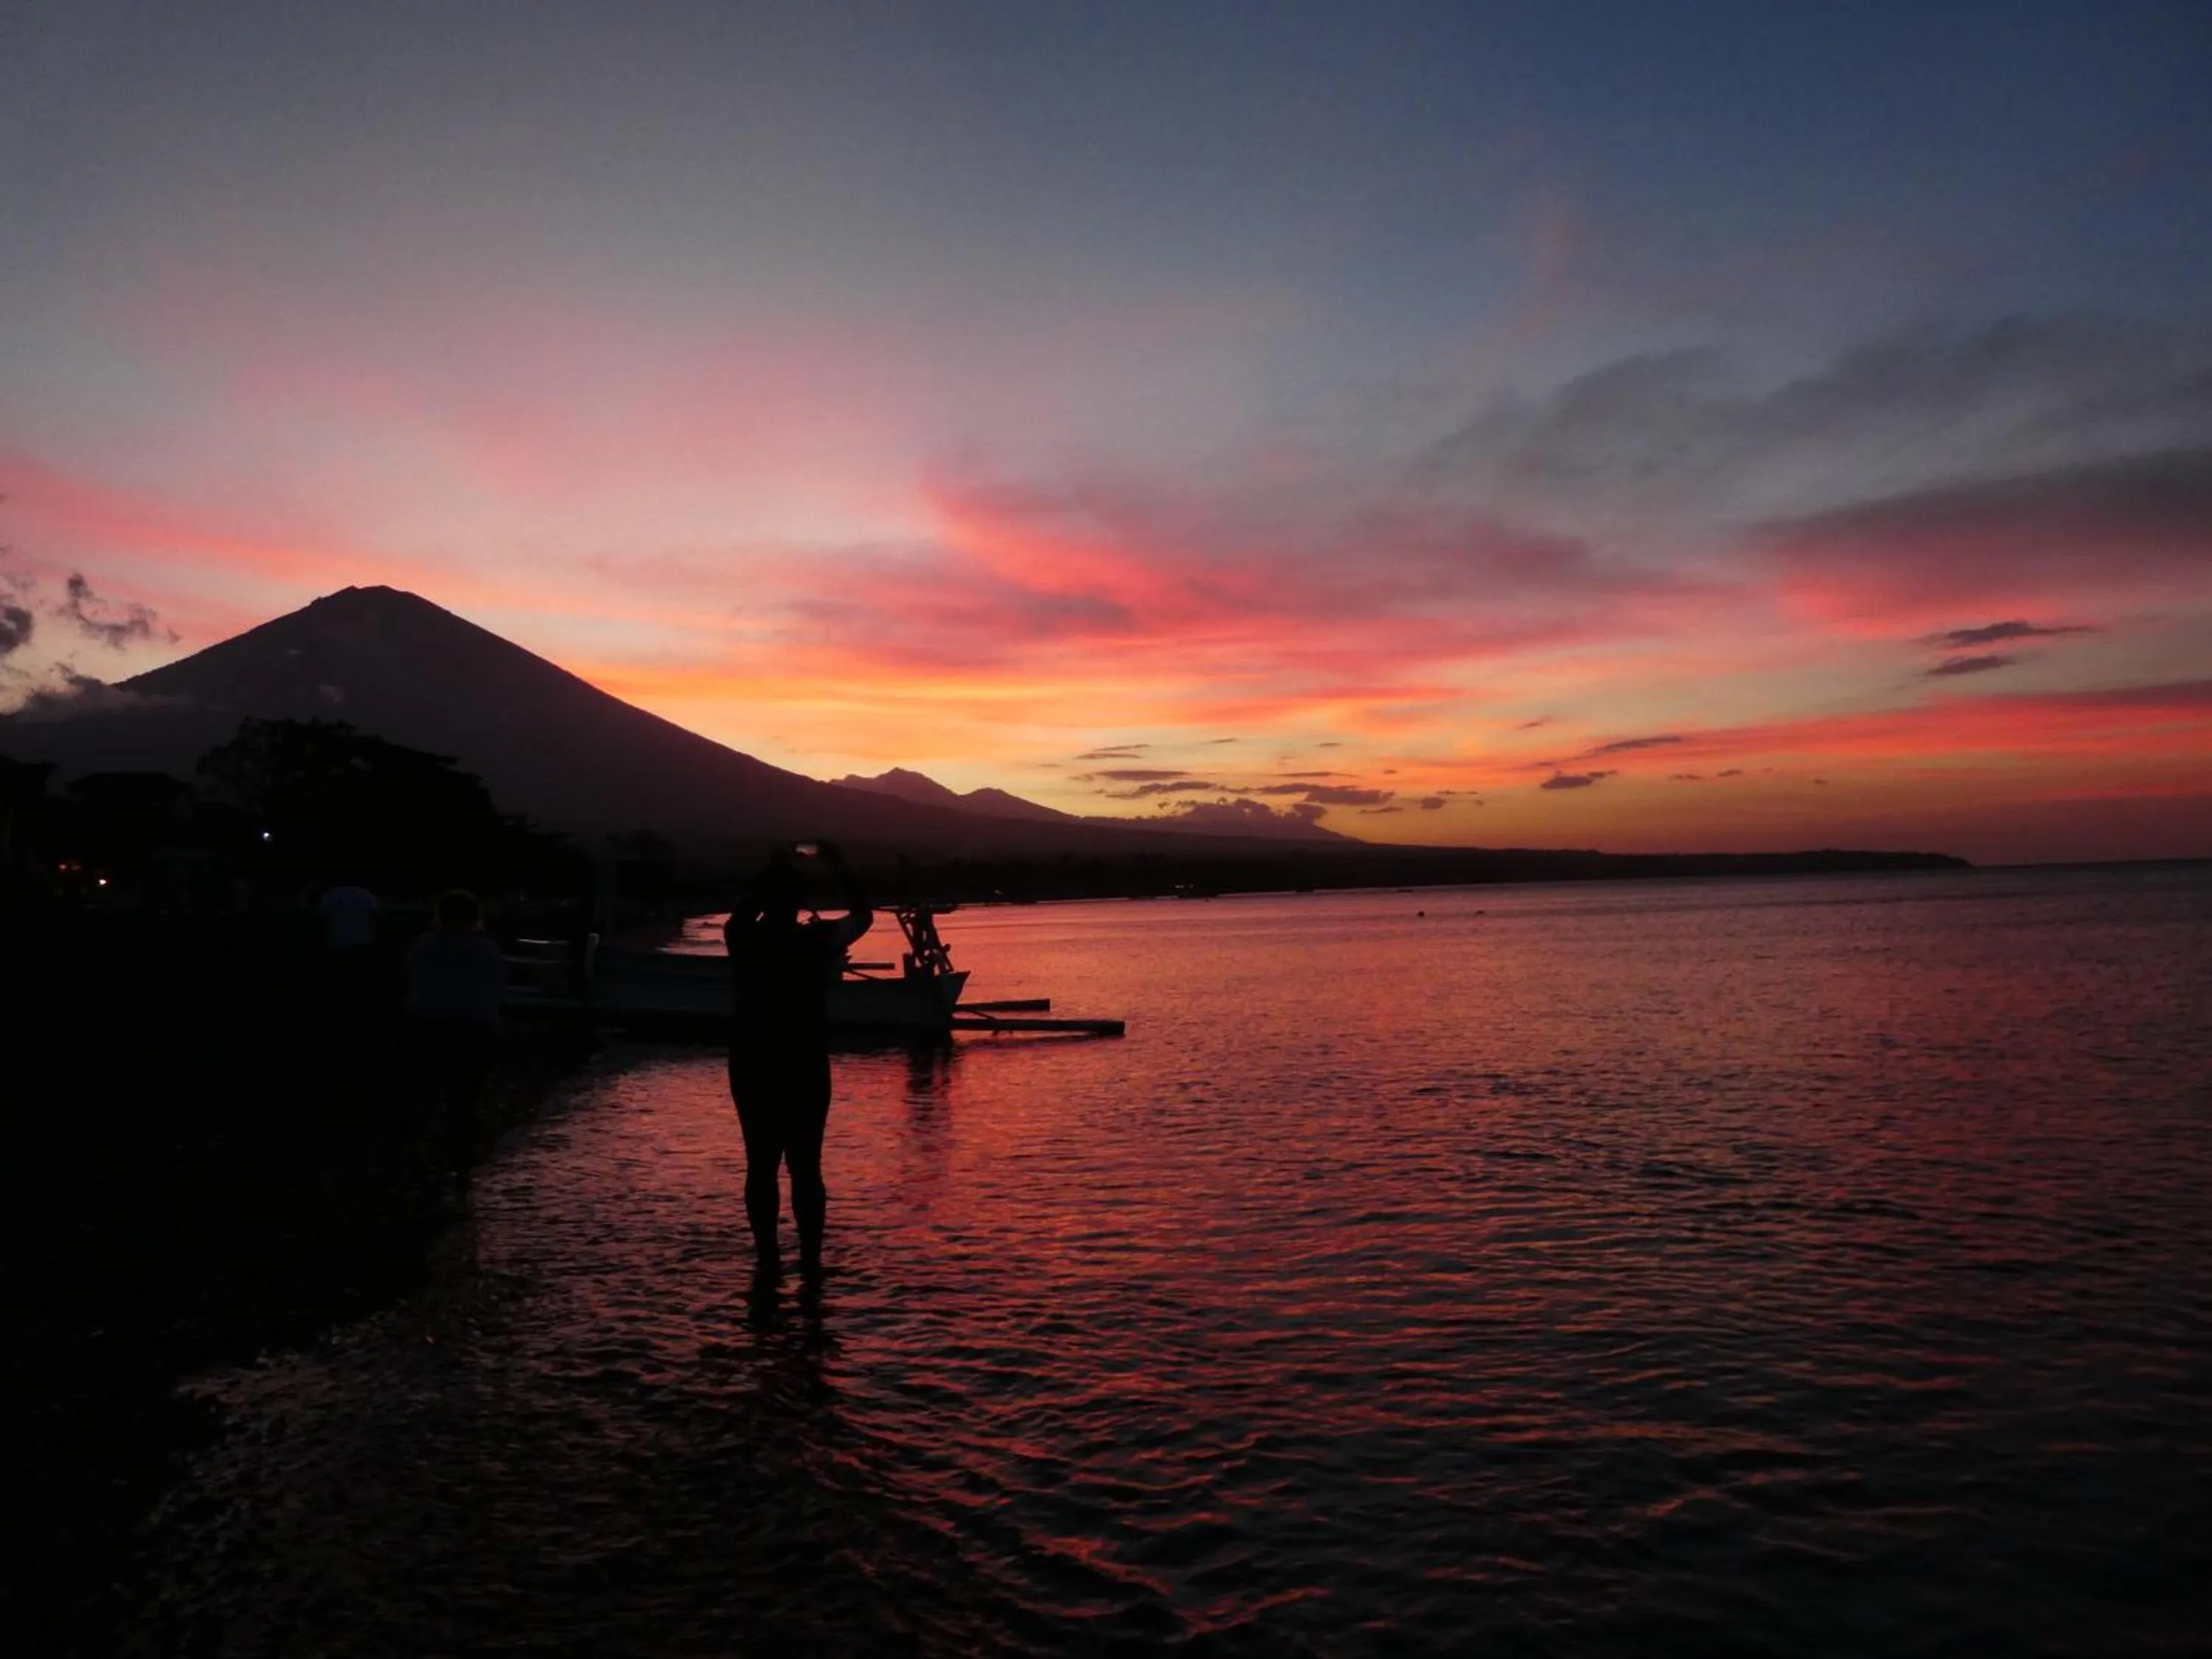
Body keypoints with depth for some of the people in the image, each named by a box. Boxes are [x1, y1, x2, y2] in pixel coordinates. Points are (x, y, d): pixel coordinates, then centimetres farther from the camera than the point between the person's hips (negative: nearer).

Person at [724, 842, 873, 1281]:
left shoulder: (742, 939, -6)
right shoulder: (817, 939, -7)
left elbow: (742, 914, 13)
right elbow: (863, 916, 6)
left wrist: (769, 874, 16)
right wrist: (840, 868, 12)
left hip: (753, 1070, 2)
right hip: (805, 1071, -2)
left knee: (762, 1165, 8)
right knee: (806, 1166, 5)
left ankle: (768, 1257, 9)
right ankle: (810, 1258, 5)